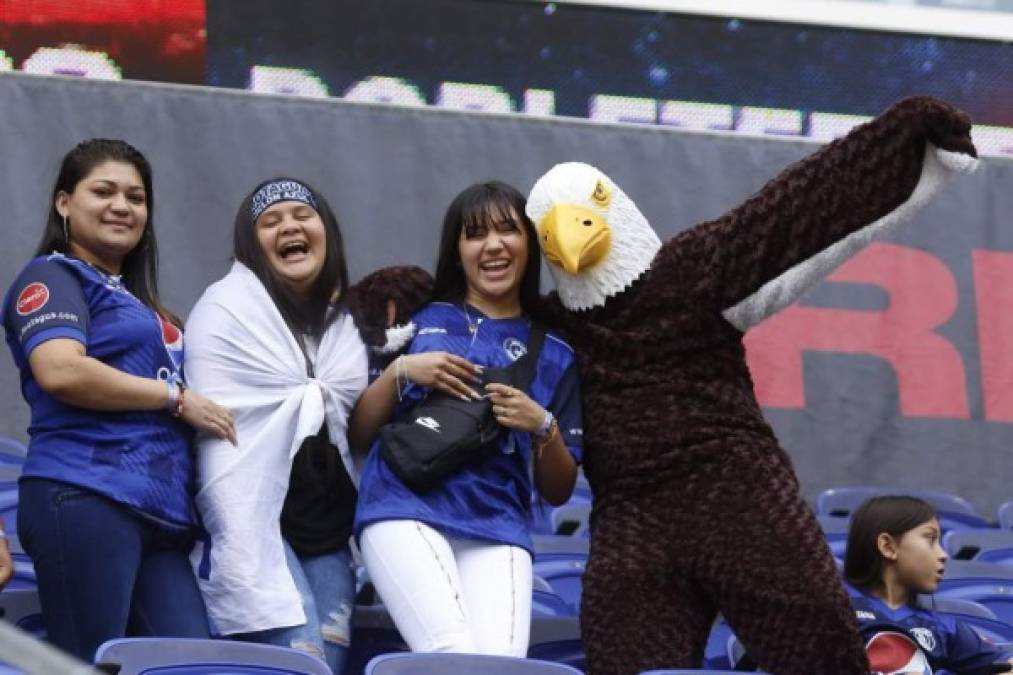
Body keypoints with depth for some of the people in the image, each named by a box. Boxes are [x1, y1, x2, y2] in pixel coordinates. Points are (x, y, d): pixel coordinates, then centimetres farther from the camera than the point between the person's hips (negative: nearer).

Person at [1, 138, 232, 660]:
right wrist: (176, 397, -8)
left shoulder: (136, 299, 28)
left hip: (160, 513, 8)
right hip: (84, 499, -8)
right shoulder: (52, 277, 3)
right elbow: (60, 371, -15)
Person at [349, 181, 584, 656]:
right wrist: (401, 371, -2)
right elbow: (358, 434, 15)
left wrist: (544, 428, -1)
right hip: (405, 510, -2)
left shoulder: (554, 353, 17)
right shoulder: (417, 320, 16)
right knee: (454, 654, -27)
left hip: (498, 526, 2)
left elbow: (558, 491, 18)